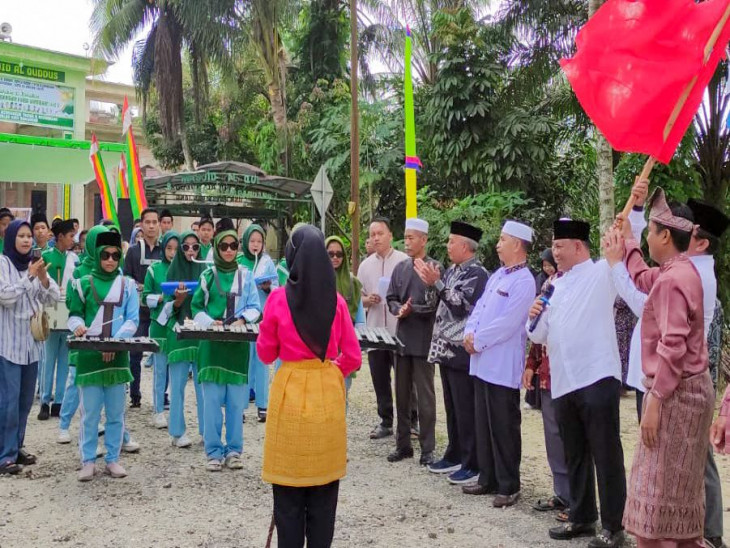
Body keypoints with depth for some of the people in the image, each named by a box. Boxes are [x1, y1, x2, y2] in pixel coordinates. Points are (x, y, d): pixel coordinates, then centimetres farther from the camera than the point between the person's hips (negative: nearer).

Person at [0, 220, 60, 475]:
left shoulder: (35, 264, 10)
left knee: (25, 399, 11)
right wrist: (29, 276, -17)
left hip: (31, 342, 6)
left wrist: (43, 277, -12)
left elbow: (53, 298, 5)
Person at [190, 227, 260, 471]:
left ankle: (234, 450, 13)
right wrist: (210, 323, -8)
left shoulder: (246, 275, 7)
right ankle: (214, 452, 7)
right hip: (212, 343, 0)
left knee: (236, 400, 3)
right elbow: (196, 307, 9)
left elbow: (255, 307, 6)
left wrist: (242, 320, -13)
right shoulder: (208, 275, 5)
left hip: (238, 343, 1)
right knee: (212, 399, -1)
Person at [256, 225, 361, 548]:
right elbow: (352, 358, 2)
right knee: (324, 489, 13)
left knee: (288, 489, 9)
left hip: (290, 393, -2)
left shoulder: (279, 299, -8)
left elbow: (266, 354, 2)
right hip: (328, 394, 2)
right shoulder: (337, 301, -2)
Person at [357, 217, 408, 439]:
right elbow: (358, 298, 14)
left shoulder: (405, 261, -4)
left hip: (401, 331, -4)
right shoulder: (365, 265, 10)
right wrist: (367, 300, -7)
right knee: (379, 379, 10)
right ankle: (386, 422, 22)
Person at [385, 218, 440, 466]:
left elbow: (434, 305, -13)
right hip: (402, 338, 6)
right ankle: (403, 444, 22)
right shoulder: (400, 267, 11)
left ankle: (427, 448, 10)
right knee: (401, 395, 12)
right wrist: (399, 309, -10)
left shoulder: (435, 268, -8)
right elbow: (391, 299, 10)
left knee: (425, 396, 2)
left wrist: (411, 309, -13)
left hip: (423, 340, -6)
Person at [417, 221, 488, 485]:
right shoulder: (452, 271, 13)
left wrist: (437, 283, -21)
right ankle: (454, 456, 28)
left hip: (463, 352, -9)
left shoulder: (477, 274, -13)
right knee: (452, 408, 16)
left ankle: (472, 464, 8)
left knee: (466, 411, -1)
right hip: (447, 350, 9)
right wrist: (432, 280, 7)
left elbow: (461, 306, -21)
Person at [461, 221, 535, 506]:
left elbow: (507, 323, -19)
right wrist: (470, 333, -3)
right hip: (483, 362, 9)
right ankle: (488, 479, 25)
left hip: (503, 366, -9)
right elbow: (479, 308, 14)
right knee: (484, 424, 14)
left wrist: (478, 341, -12)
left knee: (504, 428, 1)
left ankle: (509, 486, 11)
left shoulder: (523, 281, -13)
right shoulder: (497, 276, 15)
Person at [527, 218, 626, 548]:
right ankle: (581, 518, 29)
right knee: (574, 456, 16)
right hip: (562, 383, 7)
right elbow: (540, 336, 21)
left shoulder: (602, 274, -1)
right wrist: (534, 318, 1)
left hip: (597, 379, -7)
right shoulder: (555, 287, 18)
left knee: (606, 456, 1)